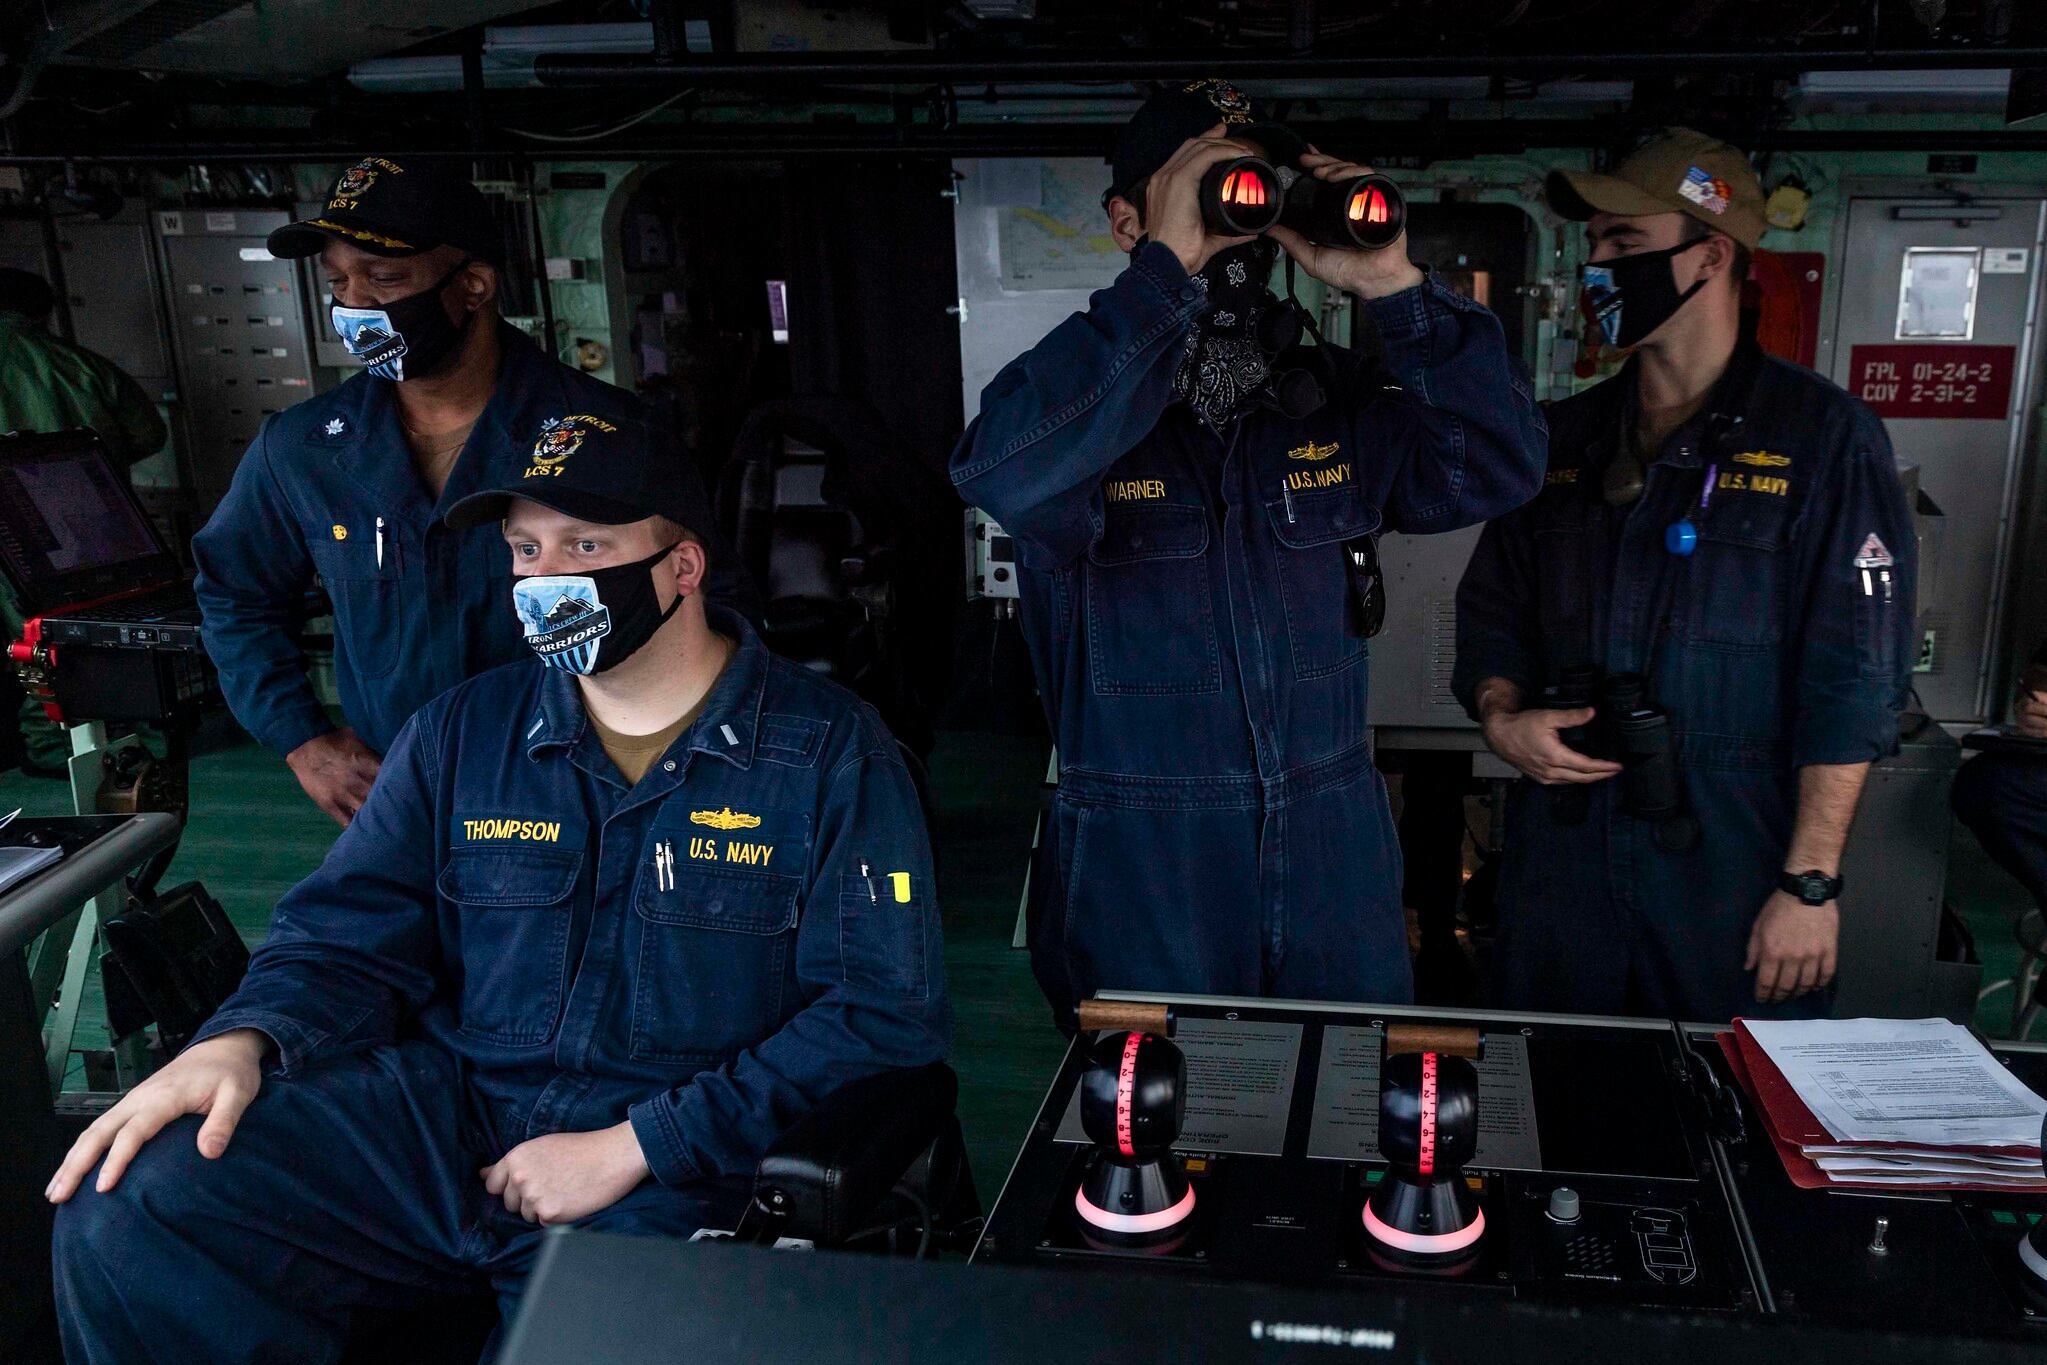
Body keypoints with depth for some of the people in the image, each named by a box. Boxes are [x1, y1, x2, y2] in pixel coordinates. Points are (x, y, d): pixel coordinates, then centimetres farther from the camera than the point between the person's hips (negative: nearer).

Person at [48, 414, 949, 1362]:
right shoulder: (461, 732, 9)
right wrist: (241, 1042, -11)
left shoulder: (832, 753, -5)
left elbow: (885, 1017, -10)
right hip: (443, 1112, 4)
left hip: (672, 1185, -3)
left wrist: (630, 1149, -15)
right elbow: (348, 939, 13)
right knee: (122, 1217, -17)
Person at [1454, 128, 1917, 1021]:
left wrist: (1811, 883, -13)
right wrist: (1501, 716, -6)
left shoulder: (1822, 437, -6)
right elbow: (1492, 610, 15)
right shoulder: (1565, 437, 9)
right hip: (1563, 845, 4)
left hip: (1733, 859, -4)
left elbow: (1853, 678, -10)